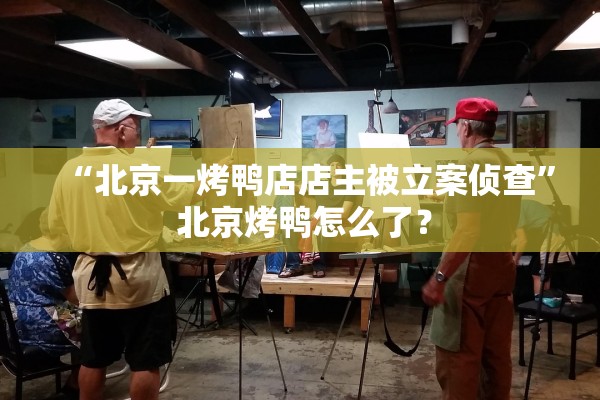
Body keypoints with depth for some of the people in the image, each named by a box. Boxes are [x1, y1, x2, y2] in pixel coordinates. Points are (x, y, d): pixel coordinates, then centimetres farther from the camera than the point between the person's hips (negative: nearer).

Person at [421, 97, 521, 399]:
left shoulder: (473, 163, -16)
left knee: (456, 356, -2)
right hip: (502, 266, 9)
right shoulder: (508, 163, 11)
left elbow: (469, 230, -24)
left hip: (471, 269, -9)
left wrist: (439, 277, -23)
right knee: (496, 353, 16)